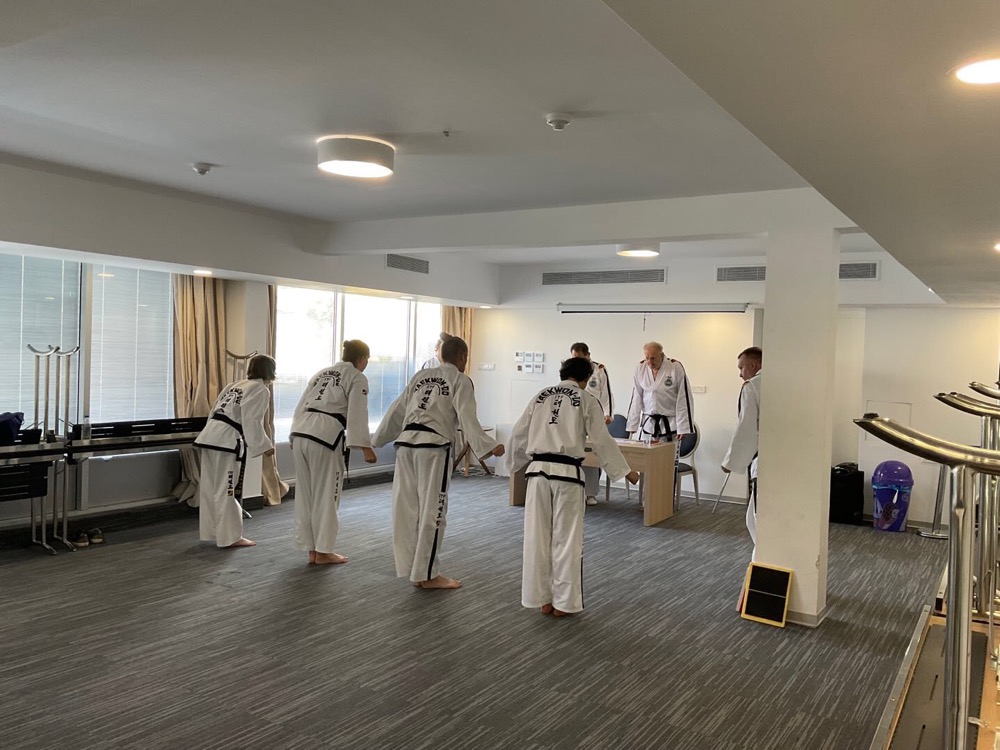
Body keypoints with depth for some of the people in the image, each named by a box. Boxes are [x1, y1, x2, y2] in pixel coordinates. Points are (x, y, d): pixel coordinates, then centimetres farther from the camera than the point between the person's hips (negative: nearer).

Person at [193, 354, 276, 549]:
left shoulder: (234, 385, 24)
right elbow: (251, 421, -12)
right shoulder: (261, 390, -1)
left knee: (210, 487, 14)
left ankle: (210, 531, 24)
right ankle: (230, 537, 4)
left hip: (210, 436, 8)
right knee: (227, 489, -3)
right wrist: (265, 445, -7)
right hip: (227, 440, -8)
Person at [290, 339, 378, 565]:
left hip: (300, 433, 7)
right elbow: (357, 415, -7)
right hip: (325, 436, -7)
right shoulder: (357, 378, 4)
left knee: (306, 494, 13)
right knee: (326, 496, 4)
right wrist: (366, 447, -8)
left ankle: (312, 549, 21)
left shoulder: (322, 373, 25)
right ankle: (323, 551, 11)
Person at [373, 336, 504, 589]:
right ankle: (427, 574, 8)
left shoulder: (421, 376, 20)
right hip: (434, 447, -6)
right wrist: (489, 446, -16)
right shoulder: (460, 380, 3)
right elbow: (467, 418, -11)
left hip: (406, 443, 6)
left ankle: (411, 567, 21)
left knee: (407, 508, 11)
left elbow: (397, 411, 22)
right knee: (432, 511, 2)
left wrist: (377, 440, 30)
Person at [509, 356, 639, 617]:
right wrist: (625, 471, 7)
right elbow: (602, 441, -2)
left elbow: (518, 434, 13)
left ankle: (542, 599, 19)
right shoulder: (586, 400, 1)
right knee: (567, 539, 7)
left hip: (538, 470, 4)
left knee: (537, 536, 10)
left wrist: (518, 464, 29)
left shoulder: (540, 396, 12)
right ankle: (563, 602, 13)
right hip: (567, 473, -4)